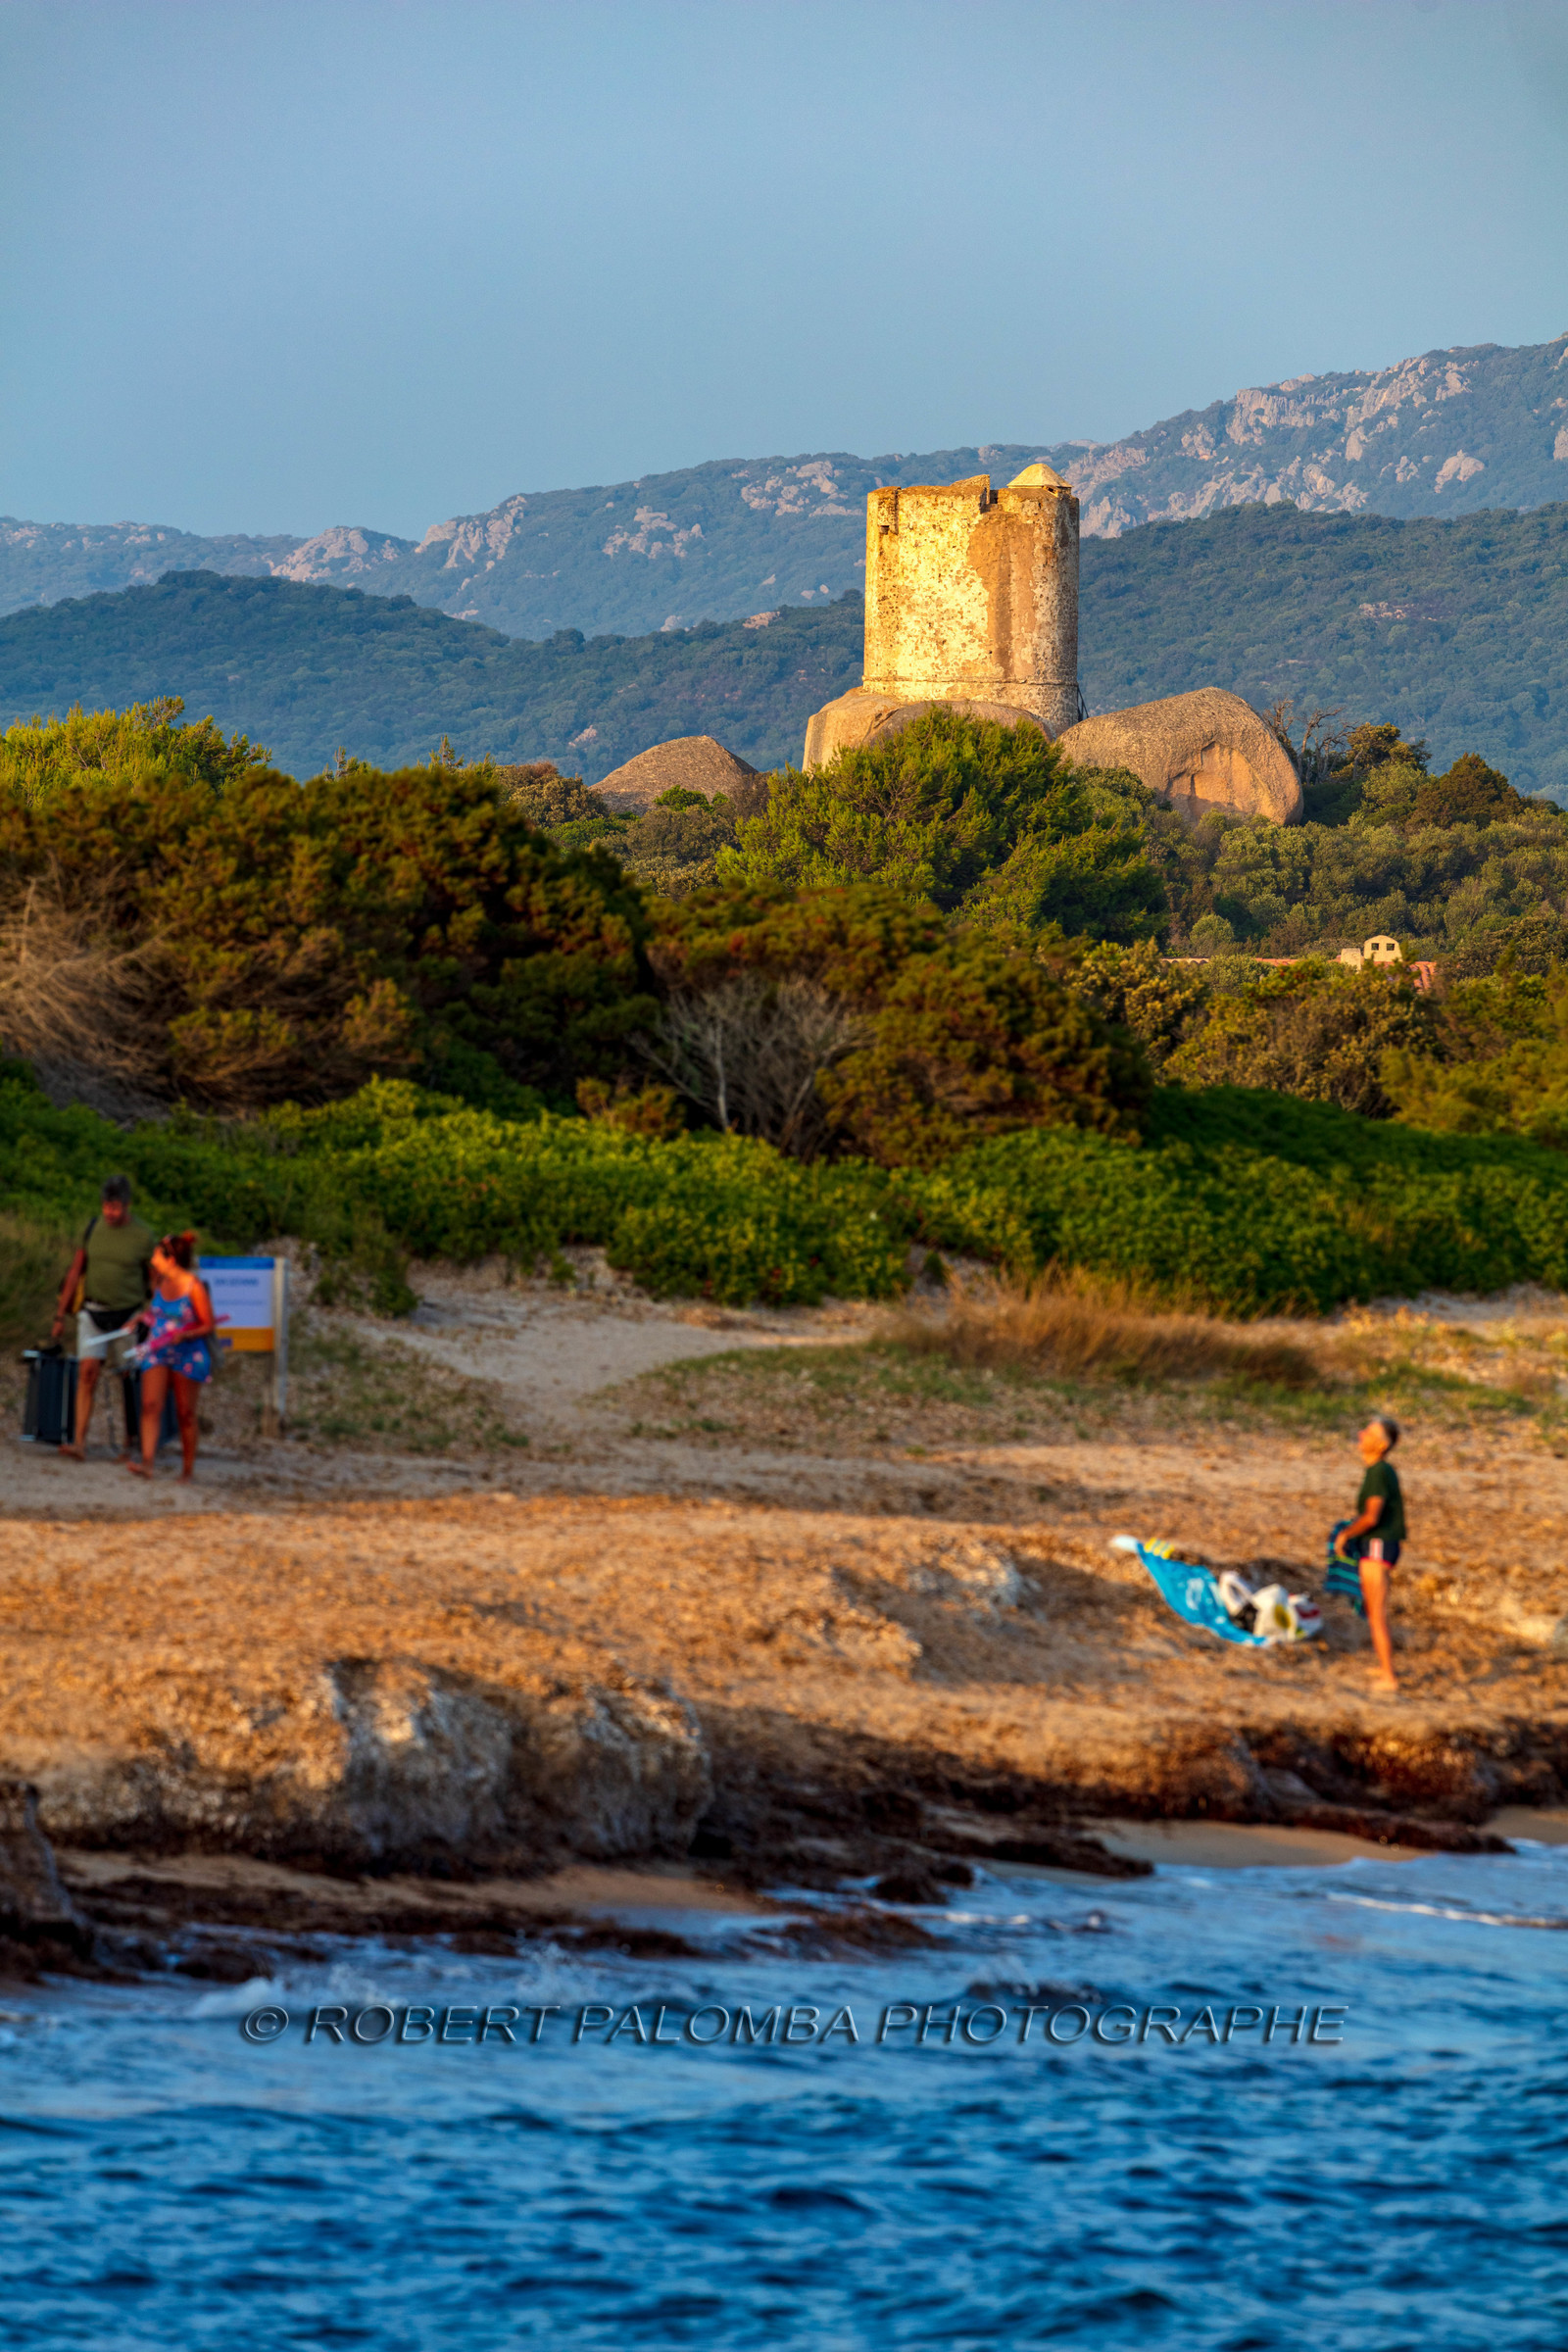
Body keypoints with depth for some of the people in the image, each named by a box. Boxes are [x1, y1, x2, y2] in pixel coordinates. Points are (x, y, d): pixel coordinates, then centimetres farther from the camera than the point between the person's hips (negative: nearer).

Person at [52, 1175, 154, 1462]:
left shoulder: (143, 1235, -8)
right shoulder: (93, 1227, -1)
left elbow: (153, 1281, 1)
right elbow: (75, 1272, 4)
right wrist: (60, 1316, 2)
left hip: (127, 1315, -2)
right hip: (93, 1312, 2)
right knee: (87, 1373, -10)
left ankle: (130, 1441, 20)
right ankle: (80, 1443, -15)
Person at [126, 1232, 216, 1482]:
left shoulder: (194, 1287, -14)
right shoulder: (160, 1281, 4)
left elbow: (208, 1326, -10)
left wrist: (185, 1334, -24)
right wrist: (141, 1317, 13)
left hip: (187, 1355, -5)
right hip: (157, 1351, 5)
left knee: (185, 1413, 5)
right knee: (150, 1405, -13)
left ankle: (188, 1468, 17)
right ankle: (147, 1463, -22)